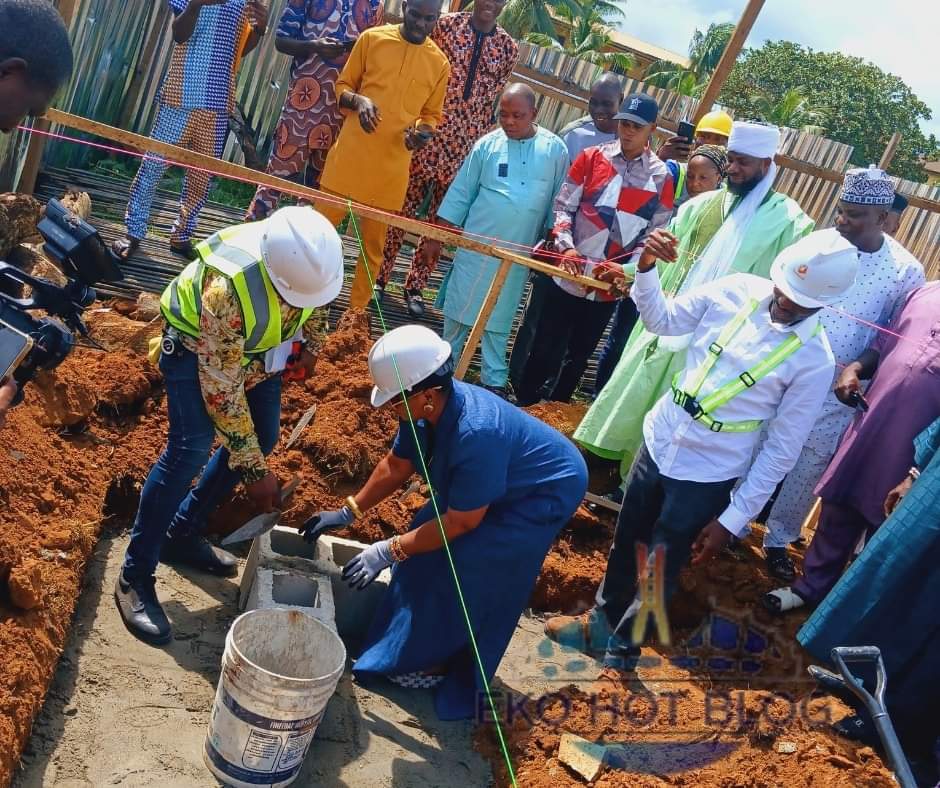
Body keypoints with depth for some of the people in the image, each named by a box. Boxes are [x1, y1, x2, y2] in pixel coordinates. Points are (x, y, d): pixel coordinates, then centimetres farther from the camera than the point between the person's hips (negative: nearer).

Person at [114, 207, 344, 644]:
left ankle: (182, 535, 21)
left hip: (255, 349, 7)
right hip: (196, 348, -7)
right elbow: (220, 391, -34)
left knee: (262, 439, 6)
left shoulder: (314, 258, -26)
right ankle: (135, 576, -9)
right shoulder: (228, 288, -42)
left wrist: (310, 342, 6)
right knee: (191, 448, -21)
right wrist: (254, 471, -29)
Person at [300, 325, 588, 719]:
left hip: (544, 493, -8)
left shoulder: (476, 434, -42)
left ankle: (434, 662, 11)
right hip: (501, 479, 8)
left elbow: (461, 522, -31)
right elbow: (396, 466, 1)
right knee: (430, 545, 7)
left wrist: (389, 551, -26)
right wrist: (347, 513, 4)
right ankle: (417, 642, 24)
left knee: (464, 571, -10)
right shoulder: (427, 407, -18)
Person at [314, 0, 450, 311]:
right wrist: (358, 100, -15)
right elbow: (342, 86, 7)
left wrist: (422, 132, -9)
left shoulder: (440, 63, 4)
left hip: (392, 169, 1)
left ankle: (356, 311, 18)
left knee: (374, 243, 6)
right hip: (348, 157, 0)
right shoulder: (371, 38, 1)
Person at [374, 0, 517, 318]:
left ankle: (415, 285, 20)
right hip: (425, 133, -2)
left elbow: (494, 101, 9)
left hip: (465, 145, 2)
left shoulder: (508, 48, 6)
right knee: (401, 206, 5)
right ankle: (379, 277, 17)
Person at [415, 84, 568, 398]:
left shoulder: (555, 149, -3)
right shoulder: (487, 144, -4)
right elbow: (460, 193, 0)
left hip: (518, 252, 0)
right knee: (459, 307, 8)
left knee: (499, 316, 10)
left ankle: (493, 380, 20)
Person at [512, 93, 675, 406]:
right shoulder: (591, 157, -1)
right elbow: (563, 207, -1)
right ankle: (521, 408, 22)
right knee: (544, 350, 4)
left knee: (578, 356, 16)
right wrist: (565, 247, -16)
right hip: (568, 275, -1)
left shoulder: (661, 177, -1)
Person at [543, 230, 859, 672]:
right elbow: (662, 320, 4)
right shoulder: (737, 290, -9)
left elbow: (782, 449, -13)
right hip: (658, 442, 4)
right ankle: (602, 619, 50)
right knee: (625, 546, 23)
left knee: (659, 569, 12)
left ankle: (621, 651, 38)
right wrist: (646, 268, -14)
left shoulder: (814, 361, -19)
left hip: (706, 477, -4)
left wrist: (733, 519, -11)